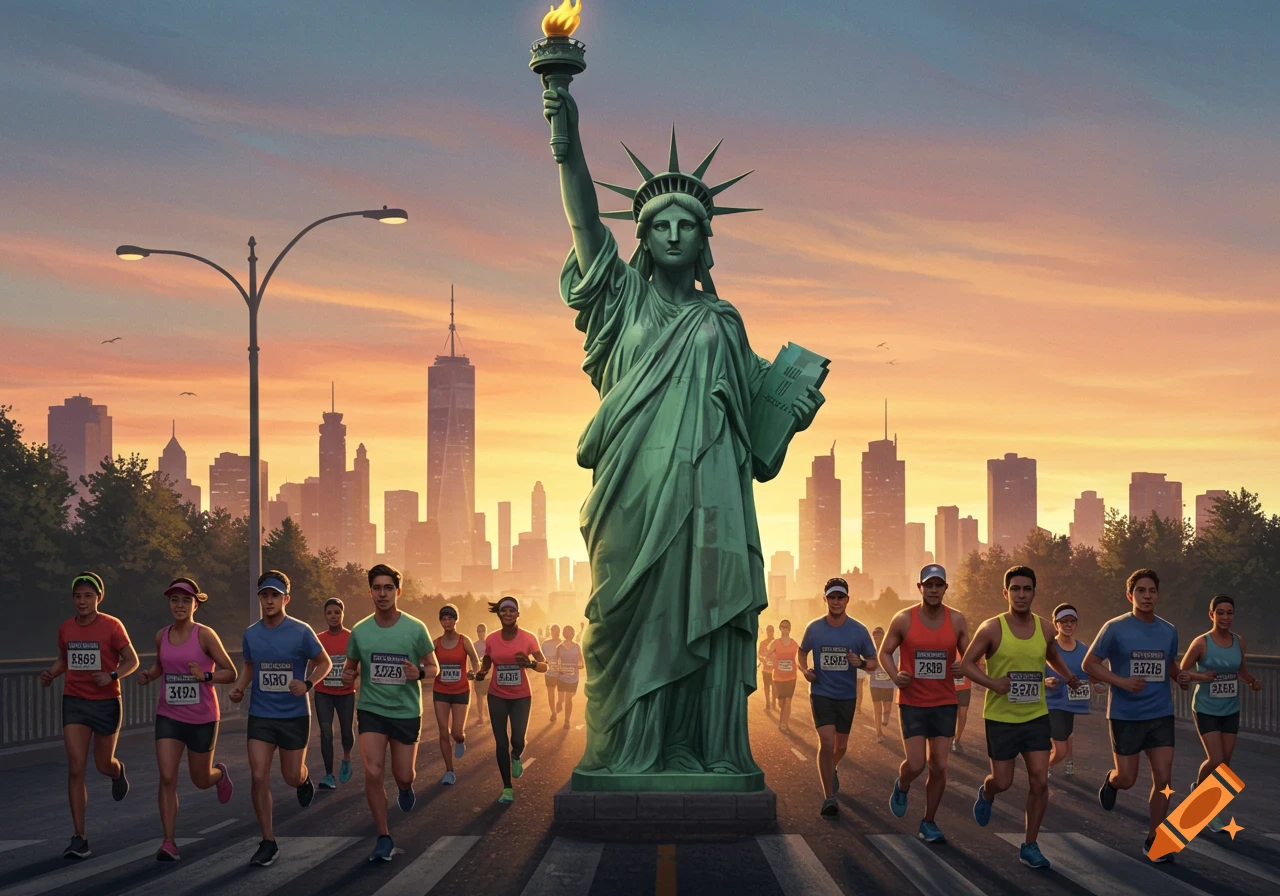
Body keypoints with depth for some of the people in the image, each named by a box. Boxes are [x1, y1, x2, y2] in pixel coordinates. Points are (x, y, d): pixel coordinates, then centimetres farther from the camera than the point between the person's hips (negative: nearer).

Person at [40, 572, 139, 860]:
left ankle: (118, 772, 54)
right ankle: (79, 838, -6)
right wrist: (51, 674, -3)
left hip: (106, 703, -2)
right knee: (75, 769, -8)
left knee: (103, 764, 13)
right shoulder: (65, 629, 2)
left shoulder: (112, 626, -9)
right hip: (75, 703, 2)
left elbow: (132, 661, -5)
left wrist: (112, 676, -24)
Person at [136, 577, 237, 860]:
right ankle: (169, 842, -6)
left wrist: (205, 676, -27)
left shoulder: (205, 635, -12)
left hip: (202, 718, -3)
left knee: (200, 780, 12)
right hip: (169, 717, 3)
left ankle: (220, 773, 50)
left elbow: (231, 673, -9)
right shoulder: (162, 636, 2)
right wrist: (149, 675, 1)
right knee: (167, 777, -11)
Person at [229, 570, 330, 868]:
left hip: (294, 715, -2)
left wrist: (308, 684, -18)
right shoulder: (251, 634, 0)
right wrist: (239, 687, -3)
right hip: (260, 716, 2)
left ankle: (304, 778, 48)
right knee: (258, 777, -8)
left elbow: (324, 663, 0)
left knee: (292, 777, 7)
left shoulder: (301, 631, -11)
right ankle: (268, 842, 2)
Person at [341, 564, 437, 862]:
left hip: (407, 711, 0)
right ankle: (384, 839, -1)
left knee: (403, 776, 6)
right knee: (373, 772, -13)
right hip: (371, 710, 0)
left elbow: (433, 668, 1)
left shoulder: (415, 629, -8)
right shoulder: (360, 631, -3)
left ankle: (406, 788, 46)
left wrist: (419, 673, -21)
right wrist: (347, 677, -12)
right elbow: (351, 667, 11)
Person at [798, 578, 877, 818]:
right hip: (821, 694, -2)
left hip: (847, 696, 2)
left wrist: (861, 663, -24)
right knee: (826, 743, -15)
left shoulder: (859, 630, -6)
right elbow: (803, 652, 14)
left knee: (841, 746, 15)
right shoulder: (814, 628, -4)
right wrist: (804, 669, -7)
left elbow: (873, 664, 0)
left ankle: (831, 769, 51)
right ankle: (829, 798, -9)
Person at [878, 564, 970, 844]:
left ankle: (929, 822, 17)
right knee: (915, 764, -9)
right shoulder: (903, 619, -6)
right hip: (912, 702, -2)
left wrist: (964, 666, -14)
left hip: (944, 703, 2)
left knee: (939, 766, 1)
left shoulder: (957, 620, -1)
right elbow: (884, 652, 4)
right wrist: (894, 675, -15)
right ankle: (901, 788, 27)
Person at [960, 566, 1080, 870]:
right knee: (1003, 782, 3)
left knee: (1040, 780, -6)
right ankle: (986, 792, 42)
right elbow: (967, 664, -7)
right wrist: (992, 683, -24)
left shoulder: (1045, 629, 0)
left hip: (1036, 716, 3)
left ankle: (1030, 846, 7)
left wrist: (1068, 676, 1)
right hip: (1001, 717, -3)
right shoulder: (992, 628, -12)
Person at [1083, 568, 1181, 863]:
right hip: (1126, 716, -3)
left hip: (1161, 714, 3)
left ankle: (1153, 840, 8)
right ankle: (1111, 779, 41)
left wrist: (1182, 676, -3)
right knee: (1127, 780, 3)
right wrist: (1122, 682, -19)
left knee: (1163, 778, -5)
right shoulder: (1115, 628, -8)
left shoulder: (1169, 631, 6)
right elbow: (1089, 664, -5)